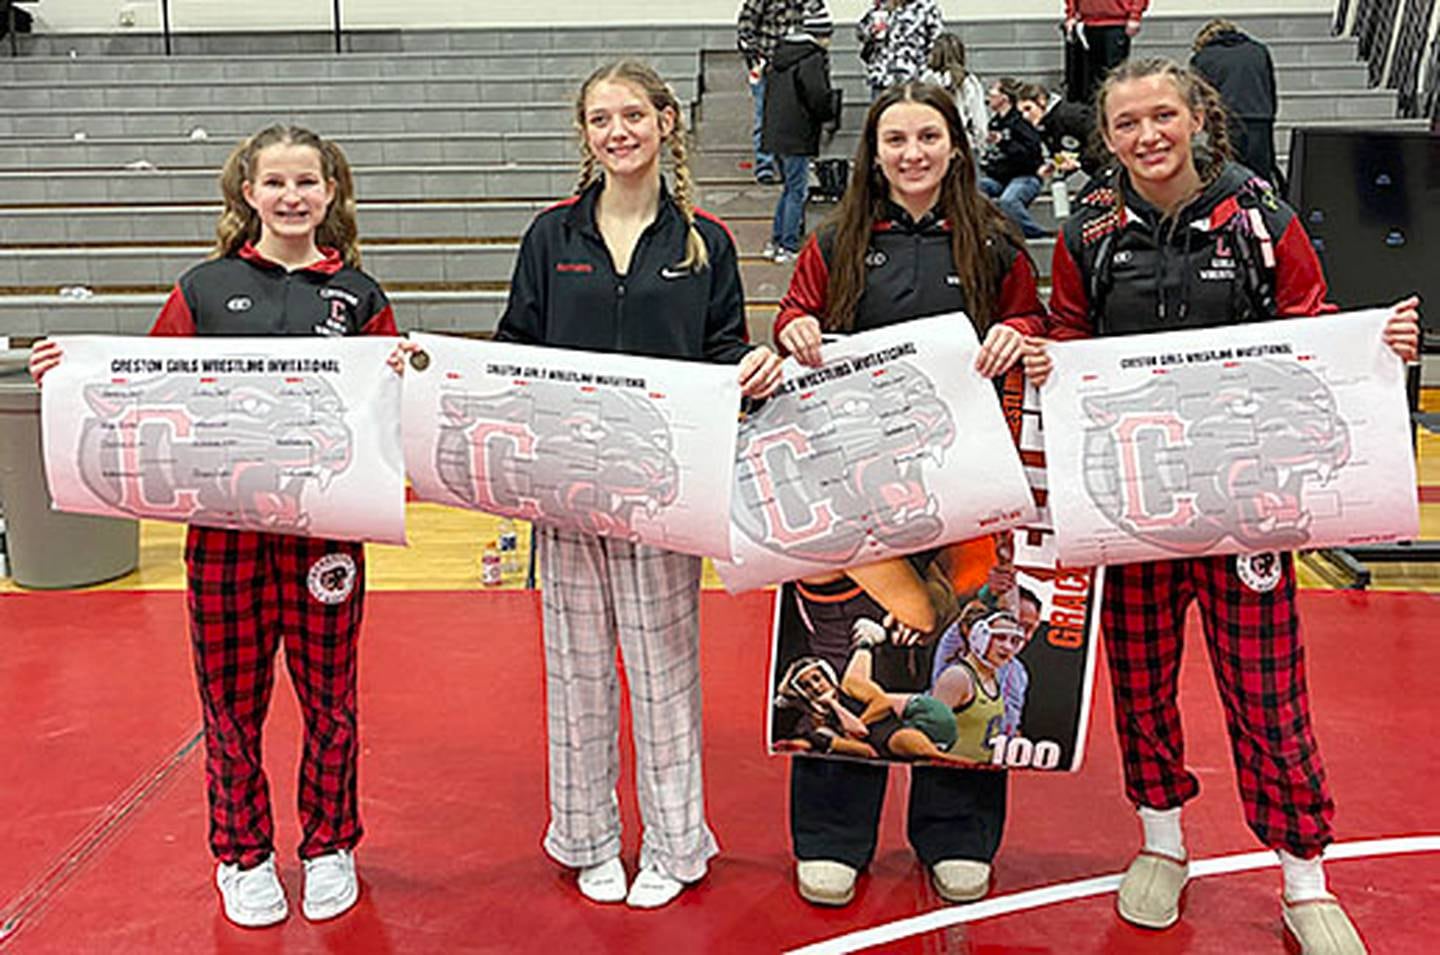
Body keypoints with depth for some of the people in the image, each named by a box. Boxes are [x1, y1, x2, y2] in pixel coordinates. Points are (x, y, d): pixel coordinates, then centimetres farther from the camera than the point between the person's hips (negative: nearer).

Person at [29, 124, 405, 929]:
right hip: (224, 525, 1)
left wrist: (404, 381, -16)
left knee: (329, 695, 10)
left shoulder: (359, 296, 5)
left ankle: (330, 846, 31)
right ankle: (243, 855, 30)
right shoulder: (204, 289, 5)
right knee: (231, 697, 10)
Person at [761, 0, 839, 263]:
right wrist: (830, 114, 3)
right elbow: (820, 100, -17)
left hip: (775, 133, 8)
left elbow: (769, 91, 18)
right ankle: (789, 247, 3)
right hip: (798, 138, -8)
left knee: (789, 187, 19)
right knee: (797, 191, 0)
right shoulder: (813, 59, -14)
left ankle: (776, 241, 21)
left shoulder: (780, 54, 11)